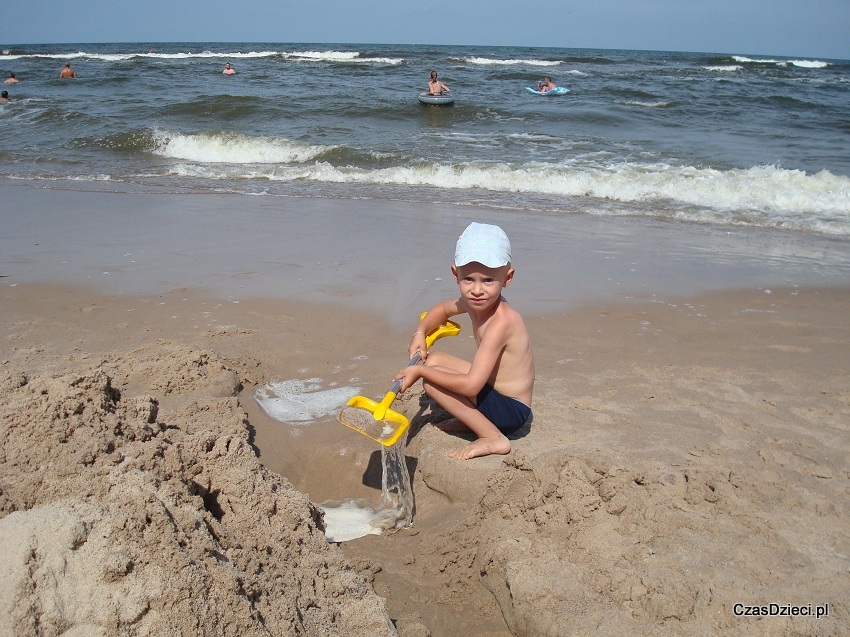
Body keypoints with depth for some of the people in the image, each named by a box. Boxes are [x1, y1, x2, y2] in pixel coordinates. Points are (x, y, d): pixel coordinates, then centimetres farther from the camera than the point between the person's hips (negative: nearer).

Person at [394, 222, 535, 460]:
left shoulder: (499, 323, -29)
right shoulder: (478, 303, -2)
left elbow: (470, 385, -34)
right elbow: (443, 309, 21)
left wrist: (419, 371, -24)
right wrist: (420, 333, 1)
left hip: (511, 410, -9)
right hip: (494, 390, 9)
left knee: (431, 379, -20)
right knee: (433, 360, 11)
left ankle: (494, 439, -13)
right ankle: (473, 419, 10)